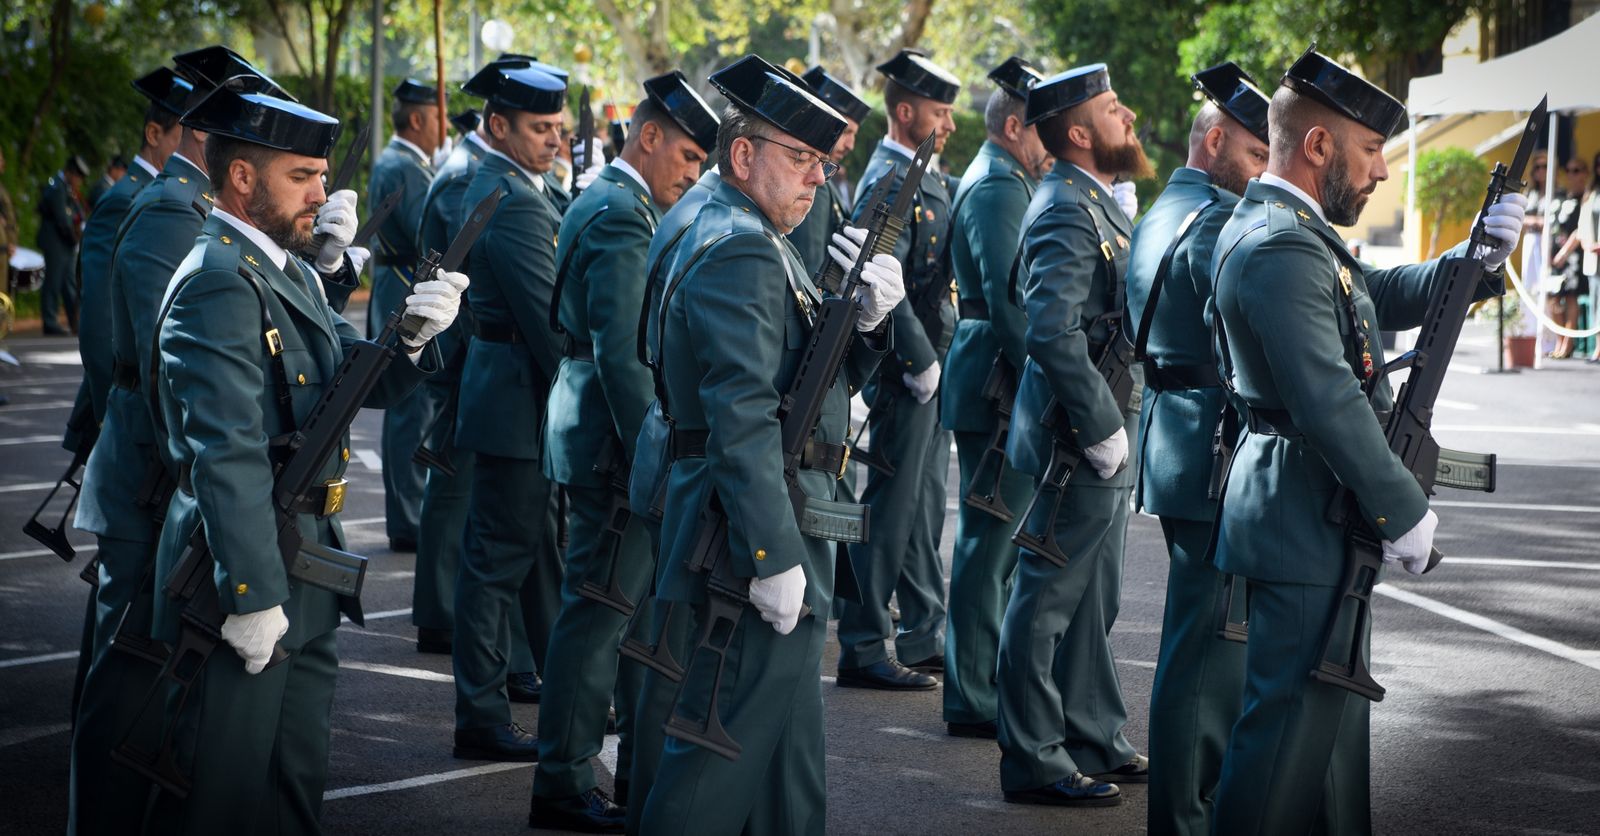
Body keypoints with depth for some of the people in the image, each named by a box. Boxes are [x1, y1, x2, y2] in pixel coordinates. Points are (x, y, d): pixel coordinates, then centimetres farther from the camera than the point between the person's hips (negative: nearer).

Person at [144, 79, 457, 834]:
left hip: (301, 578, 10)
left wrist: (411, 337, -11)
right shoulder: (218, 284, -18)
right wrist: (251, 596, -25)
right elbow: (227, 455, -23)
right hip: (245, 571, -10)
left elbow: (361, 380, 11)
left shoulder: (288, 271, 13)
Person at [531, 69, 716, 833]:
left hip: (621, 439, 11)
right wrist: (650, 454, -23)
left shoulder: (607, 204, 16)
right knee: (600, 608, -5)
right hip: (615, 436, -11)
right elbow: (621, 350, -23)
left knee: (649, 601, 17)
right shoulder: (619, 214, -17)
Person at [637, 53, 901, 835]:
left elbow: (821, 378, 18)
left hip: (774, 525, 11)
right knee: (735, 741, -8)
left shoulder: (754, 241, 17)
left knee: (784, 737, 18)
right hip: (752, 531, -11)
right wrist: (774, 558, -26)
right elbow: (743, 416, -24)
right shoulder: (738, 250, -16)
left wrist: (866, 317, -2)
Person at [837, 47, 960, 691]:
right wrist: (919, 362, -21)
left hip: (932, 366, 10)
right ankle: (863, 649, 0)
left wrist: (942, 358, 16)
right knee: (890, 510, -5)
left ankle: (925, 638, 23)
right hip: (904, 371, -10)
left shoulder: (925, 178, 16)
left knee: (925, 505, 15)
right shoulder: (887, 182, -15)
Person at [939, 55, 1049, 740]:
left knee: (996, 542, 17)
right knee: (991, 543, -6)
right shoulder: (998, 189, -15)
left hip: (1001, 383, 11)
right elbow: (1008, 297, -23)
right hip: (998, 387, -11)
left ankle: (984, 679, 25)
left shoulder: (998, 183, 18)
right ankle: (973, 701, -2)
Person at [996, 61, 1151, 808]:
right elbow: (1054, 335, -27)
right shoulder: (1066, 210, -18)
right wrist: (1102, 429, -23)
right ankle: (1035, 764, 5)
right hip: (1075, 438, -10)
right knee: (1049, 599, -2)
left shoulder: (1096, 203, 14)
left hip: (1102, 438, 10)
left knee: (1092, 599, 18)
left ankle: (1096, 741, 28)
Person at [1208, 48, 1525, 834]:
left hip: (1313, 516, 11)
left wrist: (1480, 257, 3)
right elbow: (1330, 404, -25)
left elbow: (1385, 296, 19)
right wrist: (1404, 510, -18)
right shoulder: (1280, 249, -22)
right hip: (1304, 524, -11)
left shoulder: (1287, 230, 12)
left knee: (1333, 708, 20)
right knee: (1291, 719, -5)